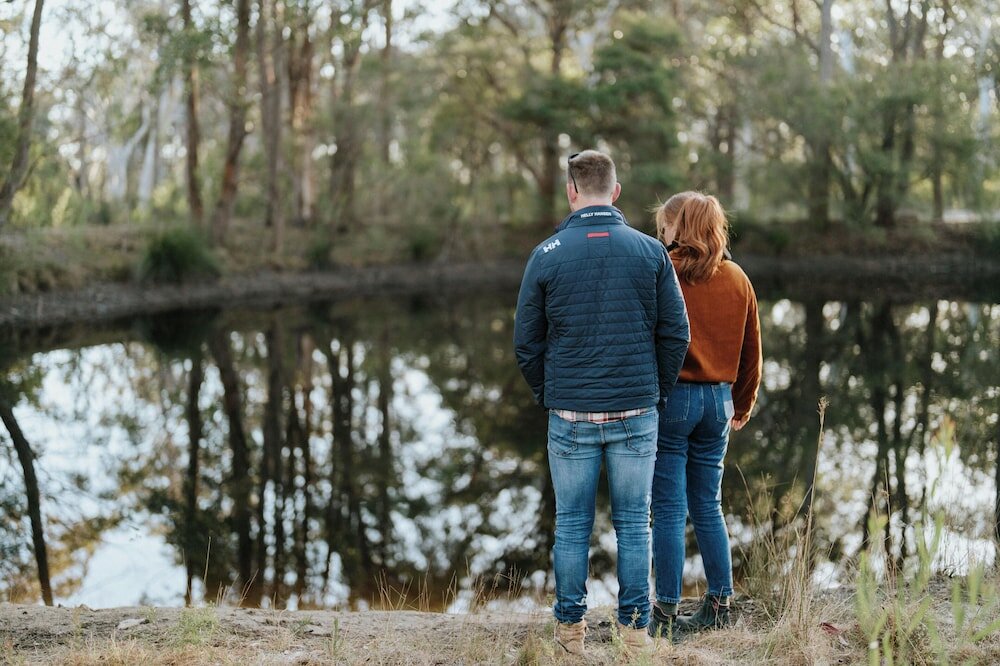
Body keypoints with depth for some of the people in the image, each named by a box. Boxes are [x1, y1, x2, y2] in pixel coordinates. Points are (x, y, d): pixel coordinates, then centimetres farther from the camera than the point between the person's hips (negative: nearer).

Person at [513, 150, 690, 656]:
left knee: (572, 525, 9)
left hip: (570, 415, 0)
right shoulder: (651, 252, -1)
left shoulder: (547, 255, -3)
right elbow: (676, 333, 0)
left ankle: (571, 627, 16)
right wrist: (658, 392, 12)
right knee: (633, 525, 8)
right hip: (636, 413, 1)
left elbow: (525, 342, 1)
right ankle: (634, 627, 12)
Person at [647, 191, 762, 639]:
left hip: (669, 397, -5)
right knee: (708, 508, 15)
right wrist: (741, 407, 24)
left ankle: (666, 615, 4)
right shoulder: (737, 279, 8)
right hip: (718, 400, 5)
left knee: (669, 510, -1)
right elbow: (751, 352, 14)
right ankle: (719, 606, 20)